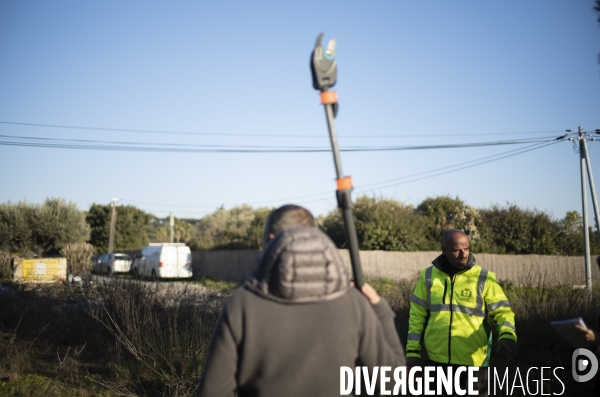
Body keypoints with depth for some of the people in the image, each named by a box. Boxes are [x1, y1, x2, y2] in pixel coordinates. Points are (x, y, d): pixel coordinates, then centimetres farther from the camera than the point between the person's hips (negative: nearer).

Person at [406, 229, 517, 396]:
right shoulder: (428, 276, 1)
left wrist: (507, 335, -26)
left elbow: (502, 311, -5)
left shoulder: (484, 278, -4)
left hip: (473, 360, -1)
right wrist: (412, 351, 0)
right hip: (436, 359, 1)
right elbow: (417, 316, 5)